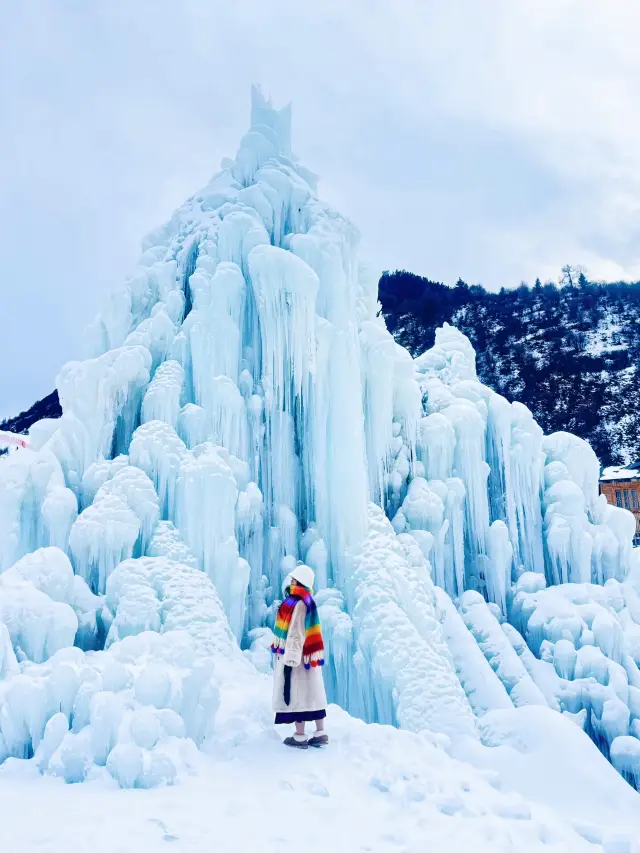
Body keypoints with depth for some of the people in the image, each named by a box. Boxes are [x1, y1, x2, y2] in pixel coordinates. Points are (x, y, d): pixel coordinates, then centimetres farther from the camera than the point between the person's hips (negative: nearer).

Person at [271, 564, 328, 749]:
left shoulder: (298, 603, -18)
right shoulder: (304, 602, 11)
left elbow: (296, 634, -22)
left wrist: (290, 659, -23)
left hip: (294, 656, -9)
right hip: (306, 655, 9)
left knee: (296, 694, -2)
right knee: (311, 693, 10)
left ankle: (300, 737, 4)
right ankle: (321, 734, 15)